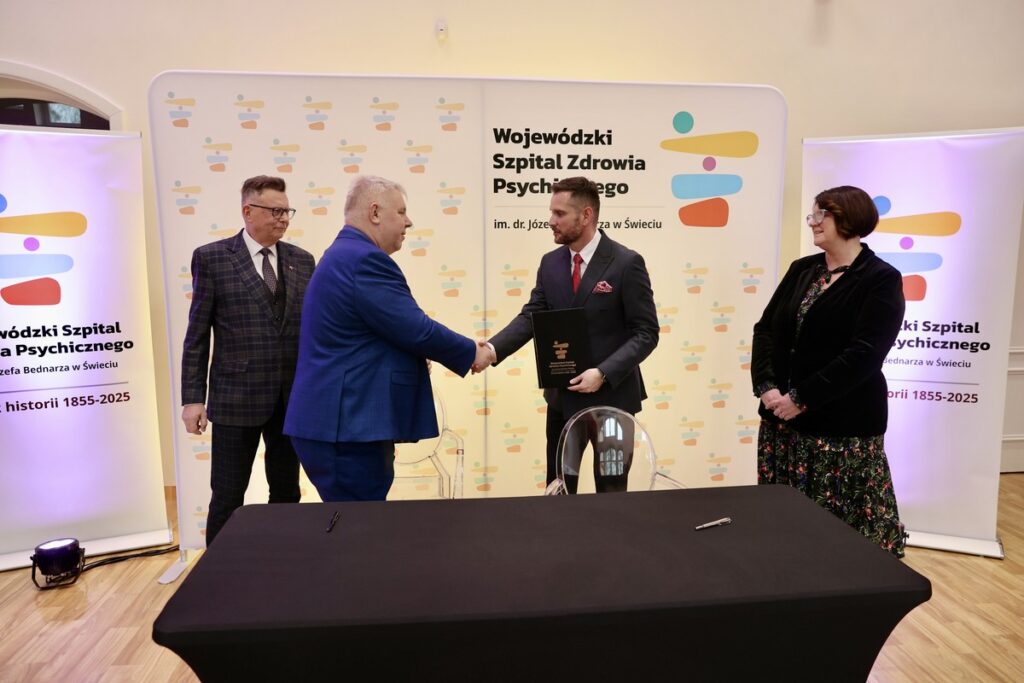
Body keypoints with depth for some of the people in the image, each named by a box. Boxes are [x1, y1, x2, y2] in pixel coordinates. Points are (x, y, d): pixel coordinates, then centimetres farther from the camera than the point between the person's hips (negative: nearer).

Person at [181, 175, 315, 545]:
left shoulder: (302, 260, 8)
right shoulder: (211, 258, -2)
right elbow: (196, 335, -1)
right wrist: (192, 399, -5)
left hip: (293, 399, 4)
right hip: (237, 398, -3)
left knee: (287, 493, 14)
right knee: (227, 498, 6)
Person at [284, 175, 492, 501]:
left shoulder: (343, 255, 16)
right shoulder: (365, 259, -17)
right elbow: (416, 330, -19)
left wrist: (412, 360, 17)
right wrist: (472, 352, -5)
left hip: (336, 422, 11)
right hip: (348, 426, -11)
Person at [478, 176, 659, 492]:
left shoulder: (626, 263, -11)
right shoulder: (550, 263, 4)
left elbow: (646, 333, -12)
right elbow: (531, 317, -1)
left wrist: (603, 373, -24)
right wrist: (492, 349, -19)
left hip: (611, 396, -5)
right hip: (562, 397, 5)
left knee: (611, 492, 10)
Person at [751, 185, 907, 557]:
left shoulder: (881, 279, -7)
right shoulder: (801, 269, 11)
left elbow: (863, 355, -17)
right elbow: (766, 329, 5)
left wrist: (800, 399, -19)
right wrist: (766, 386, -10)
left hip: (842, 425, -5)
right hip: (781, 420, 6)